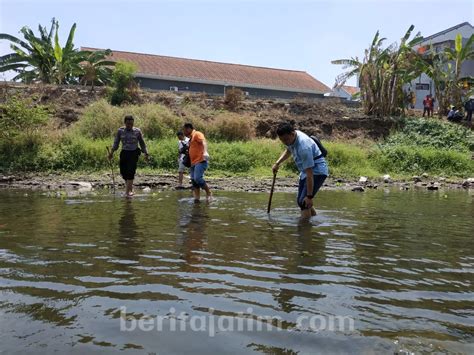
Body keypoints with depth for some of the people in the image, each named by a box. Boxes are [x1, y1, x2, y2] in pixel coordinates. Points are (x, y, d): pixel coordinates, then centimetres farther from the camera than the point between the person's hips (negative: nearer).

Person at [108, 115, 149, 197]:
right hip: (124, 153, 2)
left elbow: (142, 143, 10)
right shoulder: (120, 131, 5)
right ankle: (130, 186, 26)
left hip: (134, 153, -2)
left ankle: (127, 191, -9)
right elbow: (116, 142, 8)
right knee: (123, 172, 1)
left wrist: (146, 154, 6)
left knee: (131, 172, -13)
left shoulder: (137, 131, 3)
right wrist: (111, 152, -4)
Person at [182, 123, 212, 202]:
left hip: (200, 161, -10)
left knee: (198, 178, -22)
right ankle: (196, 199, 4)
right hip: (193, 163, 10)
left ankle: (209, 193, -6)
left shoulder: (197, 134, -3)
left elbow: (204, 142, -22)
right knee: (194, 181, 3)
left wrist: (205, 152, -38)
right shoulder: (191, 138, 25)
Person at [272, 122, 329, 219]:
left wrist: (309, 196, -30)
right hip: (305, 171, 10)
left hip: (317, 172, -9)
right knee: (300, 200, 14)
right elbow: (288, 151, 21)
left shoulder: (304, 146, -33)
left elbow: (309, 174, -32)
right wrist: (277, 163, 8)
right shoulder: (291, 138, -6)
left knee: (303, 201, -18)